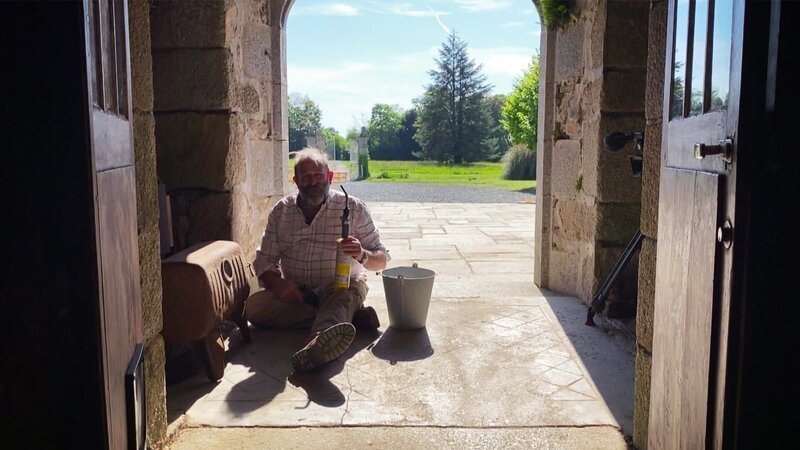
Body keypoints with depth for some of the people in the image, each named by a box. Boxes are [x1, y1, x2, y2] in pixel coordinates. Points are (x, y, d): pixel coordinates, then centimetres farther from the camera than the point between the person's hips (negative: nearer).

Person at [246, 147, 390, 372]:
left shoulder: (353, 208, -2)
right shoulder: (281, 211, 5)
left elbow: (381, 259, -1)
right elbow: (264, 261, 5)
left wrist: (362, 255, -26)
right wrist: (279, 285, -18)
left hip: (341, 287, -3)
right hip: (294, 292, 3)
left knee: (342, 300, -37)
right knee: (253, 307, -25)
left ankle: (317, 346, -70)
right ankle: (352, 316, -27)